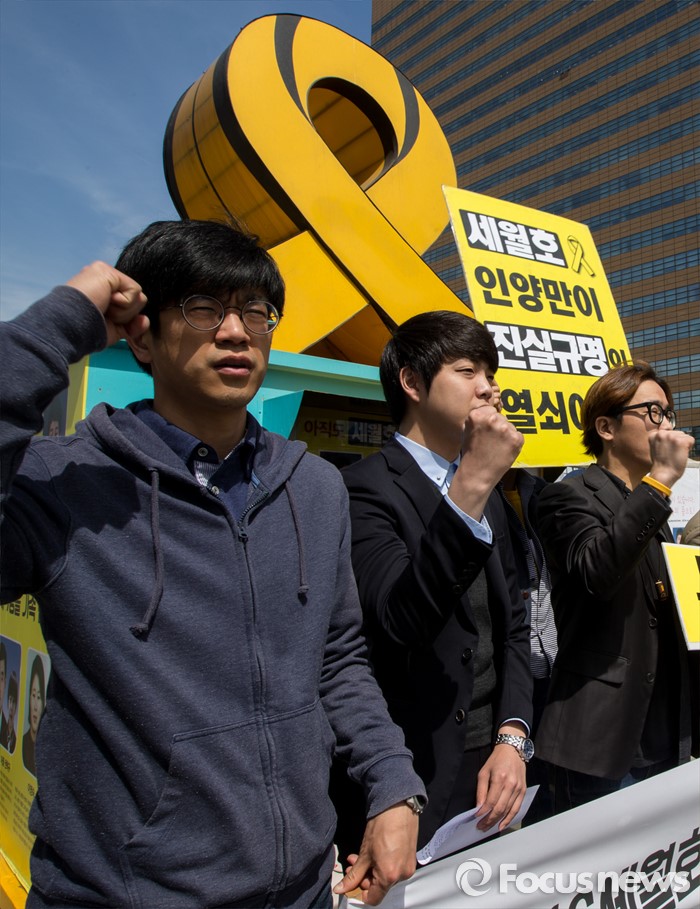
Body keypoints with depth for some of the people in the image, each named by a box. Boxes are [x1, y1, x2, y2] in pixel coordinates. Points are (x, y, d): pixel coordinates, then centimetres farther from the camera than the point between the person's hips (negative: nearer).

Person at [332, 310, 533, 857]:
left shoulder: (489, 497, 10)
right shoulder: (366, 488, -14)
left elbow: (513, 627, 10)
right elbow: (397, 621, -28)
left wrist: (512, 737, -2)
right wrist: (471, 485, -33)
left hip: (493, 758, 7)